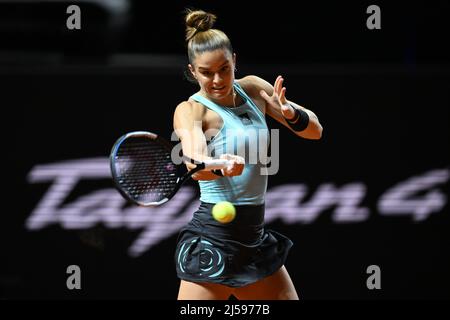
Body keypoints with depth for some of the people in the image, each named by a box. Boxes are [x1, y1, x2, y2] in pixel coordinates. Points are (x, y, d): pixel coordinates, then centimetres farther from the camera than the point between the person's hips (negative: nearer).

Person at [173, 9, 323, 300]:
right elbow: (195, 165, -30)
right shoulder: (190, 111, -11)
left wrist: (290, 113, -15)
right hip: (213, 240, -6)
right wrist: (223, 166, -53)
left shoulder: (253, 89, 6)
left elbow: (315, 130, 7)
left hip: (257, 240, 6)